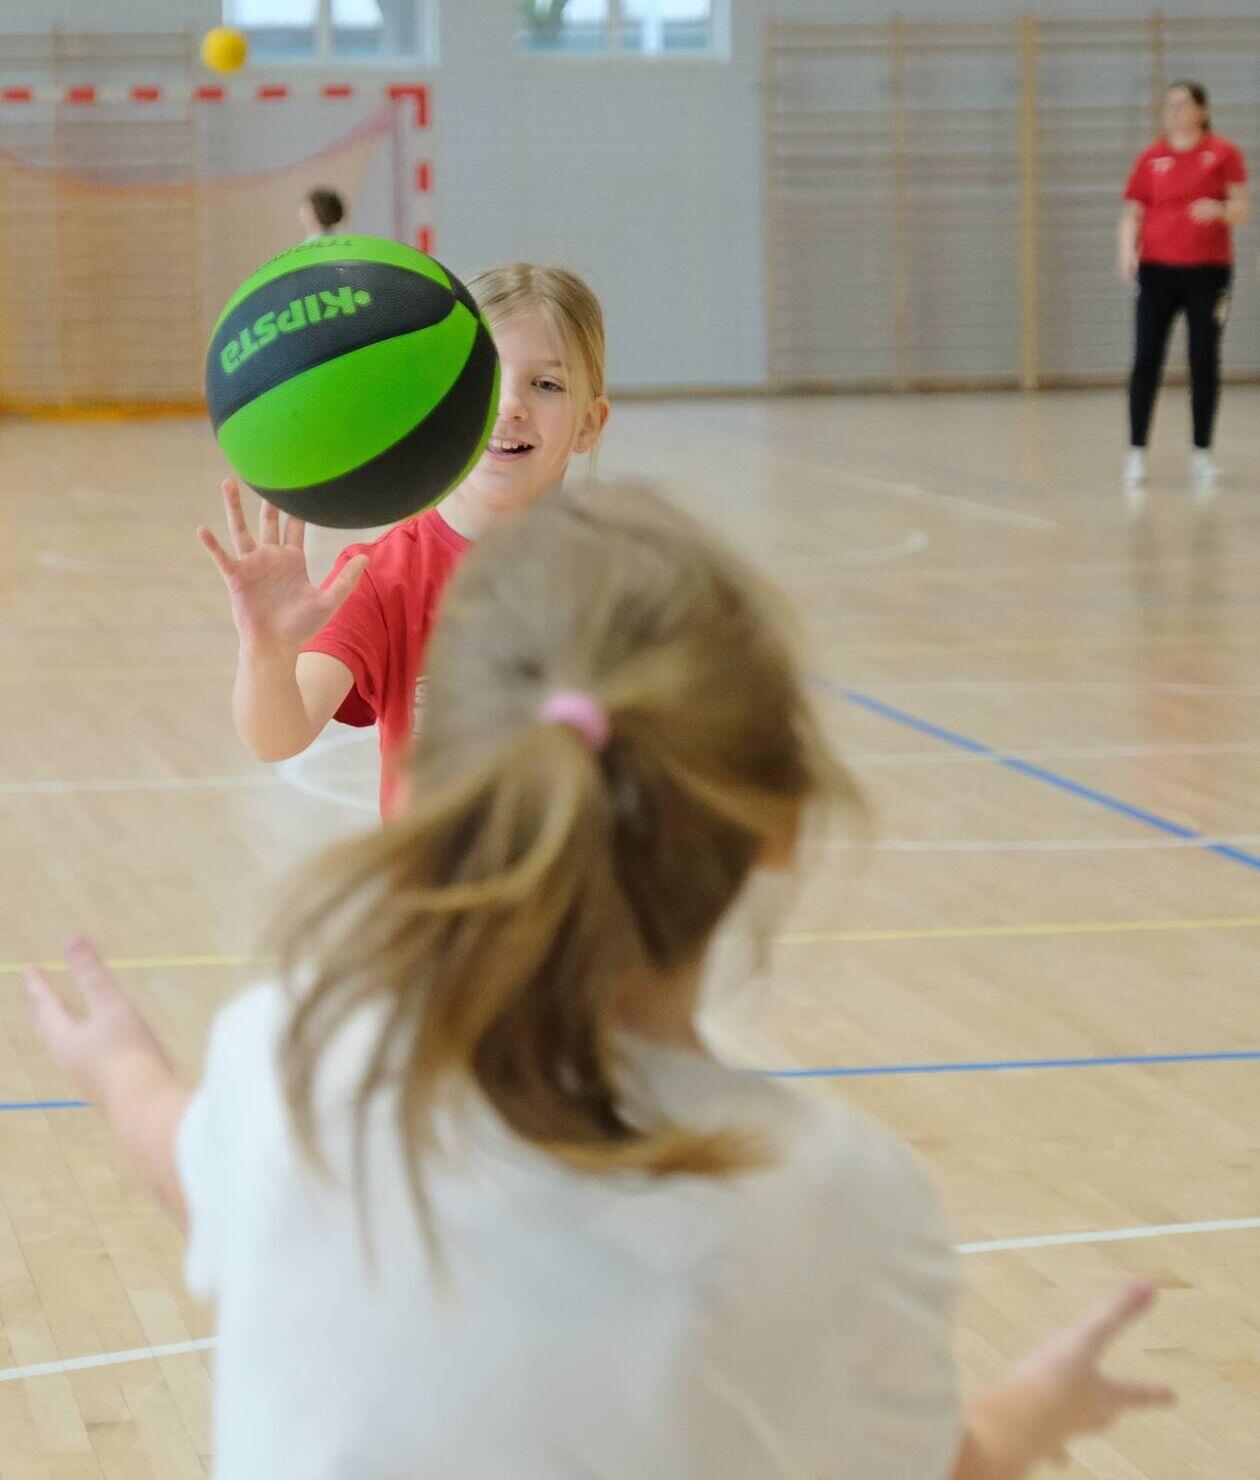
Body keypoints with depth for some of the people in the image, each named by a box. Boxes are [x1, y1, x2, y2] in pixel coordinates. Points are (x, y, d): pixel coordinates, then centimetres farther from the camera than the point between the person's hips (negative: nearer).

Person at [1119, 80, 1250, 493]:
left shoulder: (1224, 154, 1)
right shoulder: (1151, 158, 7)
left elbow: (1241, 208, -3)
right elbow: (1133, 213, 8)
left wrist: (1221, 210, -25)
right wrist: (1127, 250, -10)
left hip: (1207, 272, -1)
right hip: (1157, 270, 1)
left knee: (1204, 362, 3)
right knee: (1146, 361, -4)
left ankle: (1202, 454, 12)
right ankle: (1137, 453, 0)